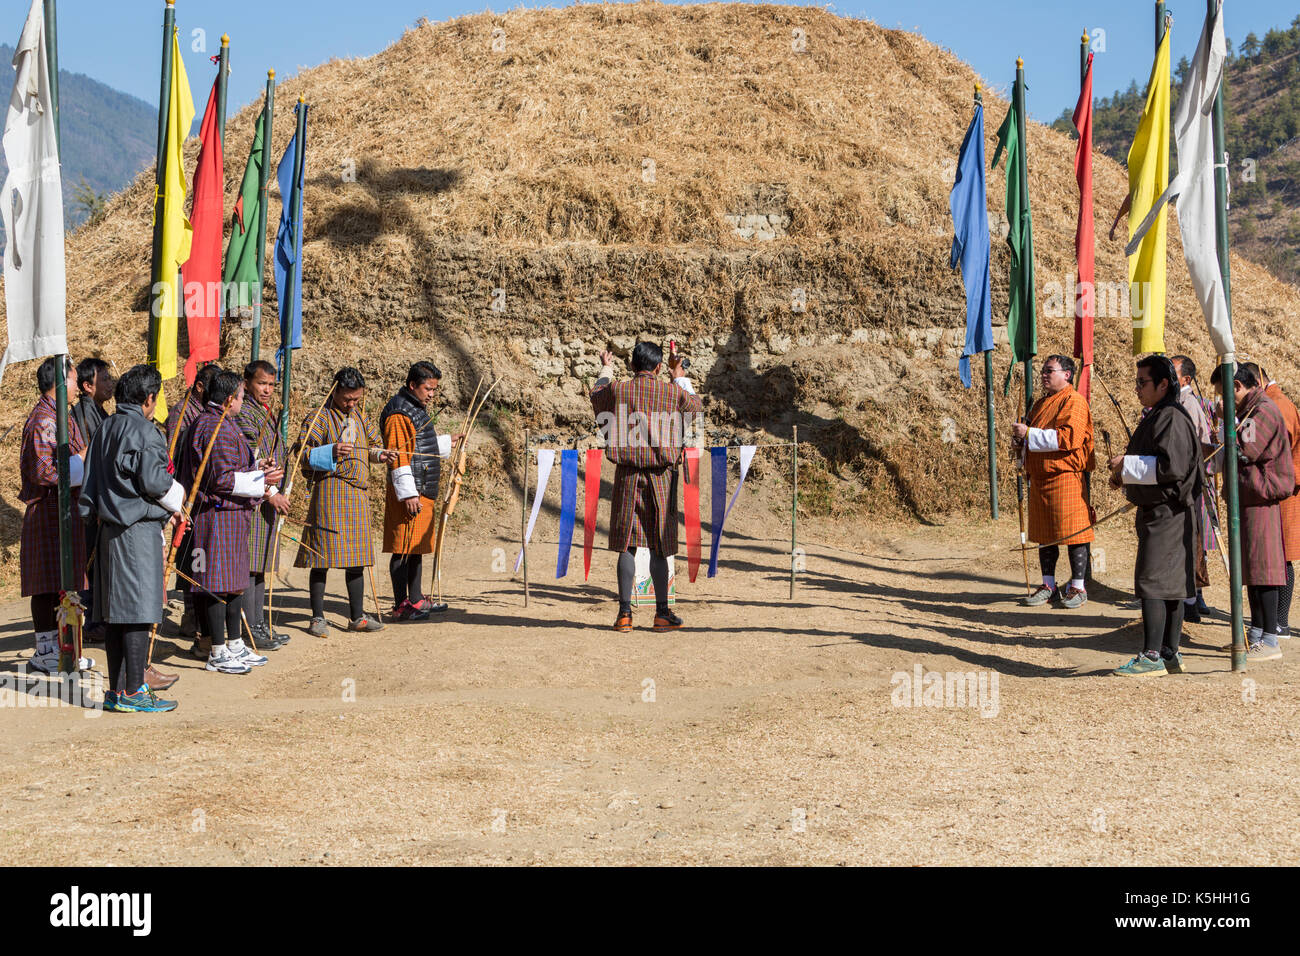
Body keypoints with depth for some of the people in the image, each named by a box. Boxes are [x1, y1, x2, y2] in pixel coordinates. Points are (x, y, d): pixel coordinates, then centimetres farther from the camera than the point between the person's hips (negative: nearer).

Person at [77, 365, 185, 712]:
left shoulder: (105, 427, 13)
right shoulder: (142, 429, -13)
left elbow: (92, 481, 15)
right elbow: (153, 480, -17)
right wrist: (175, 501, 1)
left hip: (108, 527, 9)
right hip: (138, 527, -9)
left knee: (116, 613, 11)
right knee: (139, 611, -5)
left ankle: (117, 690, 16)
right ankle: (134, 692, -4)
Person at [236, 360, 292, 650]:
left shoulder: (267, 415, 18)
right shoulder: (244, 414, -12)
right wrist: (270, 493, -21)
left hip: (267, 499, 10)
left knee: (261, 563, 13)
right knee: (249, 562, -8)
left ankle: (259, 623, 19)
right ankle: (250, 629, -6)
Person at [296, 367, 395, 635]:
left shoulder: (359, 416, 14)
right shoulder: (321, 418, -6)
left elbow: (372, 443, 26)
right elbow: (305, 455, -12)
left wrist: (379, 453, 3)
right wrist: (331, 451, -27)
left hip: (358, 493, 7)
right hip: (329, 492, -6)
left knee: (357, 556, 9)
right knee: (324, 554, -5)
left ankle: (357, 616, 17)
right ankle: (318, 617, 3)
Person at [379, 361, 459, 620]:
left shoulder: (417, 410, 18)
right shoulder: (398, 414, -14)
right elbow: (398, 456, -20)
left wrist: (447, 442, 30)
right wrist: (409, 494, -23)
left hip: (424, 491, 10)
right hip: (409, 493, -10)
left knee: (417, 547, 15)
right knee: (403, 548, -7)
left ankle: (415, 599, 23)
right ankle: (401, 606, -5)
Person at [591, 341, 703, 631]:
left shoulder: (617, 390, 0)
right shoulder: (673, 392, -2)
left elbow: (597, 398, 25)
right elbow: (696, 406, 20)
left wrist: (605, 371, 43)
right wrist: (680, 378, 35)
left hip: (627, 476, 1)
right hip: (661, 476, -1)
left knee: (626, 545, 4)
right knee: (659, 546, 5)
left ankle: (625, 613, 3)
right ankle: (662, 613, 8)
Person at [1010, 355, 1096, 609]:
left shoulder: (1074, 401, -8)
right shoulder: (1041, 403, 19)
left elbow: (1069, 437, -21)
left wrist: (1029, 433, -18)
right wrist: (1020, 444, 6)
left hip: (1065, 476, -8)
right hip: (1039, 478, 9)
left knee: (1073, 532, -4)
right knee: (1044, 533, 11)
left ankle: (1078, 588, 2)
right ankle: (1048, 586, 18)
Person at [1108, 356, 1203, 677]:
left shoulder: (1172, 418, -16)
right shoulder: (1157, 417, 17)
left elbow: (1171, 466, -25)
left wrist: (1127, 465, -18)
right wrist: (1126, 477, 12)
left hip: (1167, 514, -11)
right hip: (1157, 511, 11)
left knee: (1151, 582, -11)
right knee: (1170, 584, 12)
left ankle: (1152, 657, -10)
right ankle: (1170, 654, 16)